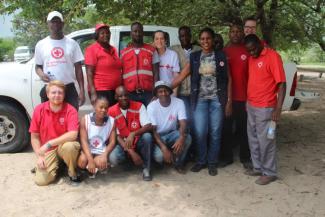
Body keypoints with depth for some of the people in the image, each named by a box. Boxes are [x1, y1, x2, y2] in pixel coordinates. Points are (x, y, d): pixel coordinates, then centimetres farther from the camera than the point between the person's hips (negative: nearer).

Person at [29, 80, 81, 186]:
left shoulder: (70, 110, -15)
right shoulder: (39, 110, -6)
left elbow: (73, 135, -28)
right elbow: (34, 137, -1)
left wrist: (49, 144, -31)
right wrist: (39, 157, -11)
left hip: (64, 146, -2)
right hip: (48, 150, 2)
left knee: (69, 146, -38)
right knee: (41, 180, -16)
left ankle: (72, 172, -7)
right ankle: (56, 164, 18)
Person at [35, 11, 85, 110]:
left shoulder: (72, 43, 5)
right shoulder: (41, 44, 7)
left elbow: (78, 68, 4)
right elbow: (38, 66, 14)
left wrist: (81, 90, -2)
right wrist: (41, 74, -11)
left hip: (69, 89, 0)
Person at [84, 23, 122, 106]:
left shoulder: (113, 49, 14)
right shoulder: (92, 49, -4)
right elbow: (89, 73, -11)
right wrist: (93, 93, -19)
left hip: (116, 91, 7)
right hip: (100, 91, -6)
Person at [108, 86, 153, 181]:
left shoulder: (139, 106, -10)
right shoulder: (111, 112, -10)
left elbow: (148, 127, -20)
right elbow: (117, 136, -12)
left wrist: (133, 134, -38)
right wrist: (131, 152, -23)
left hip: (138, 142, 0)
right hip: (123, 144, 0)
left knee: (147, 136, -34)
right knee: (113, 158, -30)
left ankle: (146, 168, -14)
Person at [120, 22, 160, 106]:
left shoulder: (152, 51, 9)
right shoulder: (123, 52, 13)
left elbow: (156, 73, 5)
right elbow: (120, 75, 13)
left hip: (148, 93, -1)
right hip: (130, 94, 1)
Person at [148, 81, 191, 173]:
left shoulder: (179, 102, -14)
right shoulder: (152, 106, -18)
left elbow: (183, 123, -22)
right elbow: (153, 130, -20)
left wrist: (181, 137, -44)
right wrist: (164, 148, -33)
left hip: (172, 134, 2)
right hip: (158, 136, -2)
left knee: (187, 138, -29)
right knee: (159, 156, -30)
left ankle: (179, 163, -3)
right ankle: (160, 162, 10)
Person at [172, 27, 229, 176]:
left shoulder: (221, 56, 2)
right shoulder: (194, 57, 5)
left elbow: (228, 79, 3)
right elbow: (180, 77, 3)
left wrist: (229, 100, -2)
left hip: (217, 99, -1)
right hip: (200, 99, 1)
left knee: (215, 132, 4)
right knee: (200, 132, -1)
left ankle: (212, 162, 20)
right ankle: (201, 160, 20)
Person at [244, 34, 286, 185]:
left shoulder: (272, 56, -12)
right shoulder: (251, 58, 11)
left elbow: (282, 84, -15)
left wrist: (278, 109, -20)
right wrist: (247, 101, 14)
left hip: (265, 108, -8)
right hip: (251, 106, 8)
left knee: (265, 141, 1)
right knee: (253, 139, 15)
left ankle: (269, 172, 16)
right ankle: (258, 167, 29)